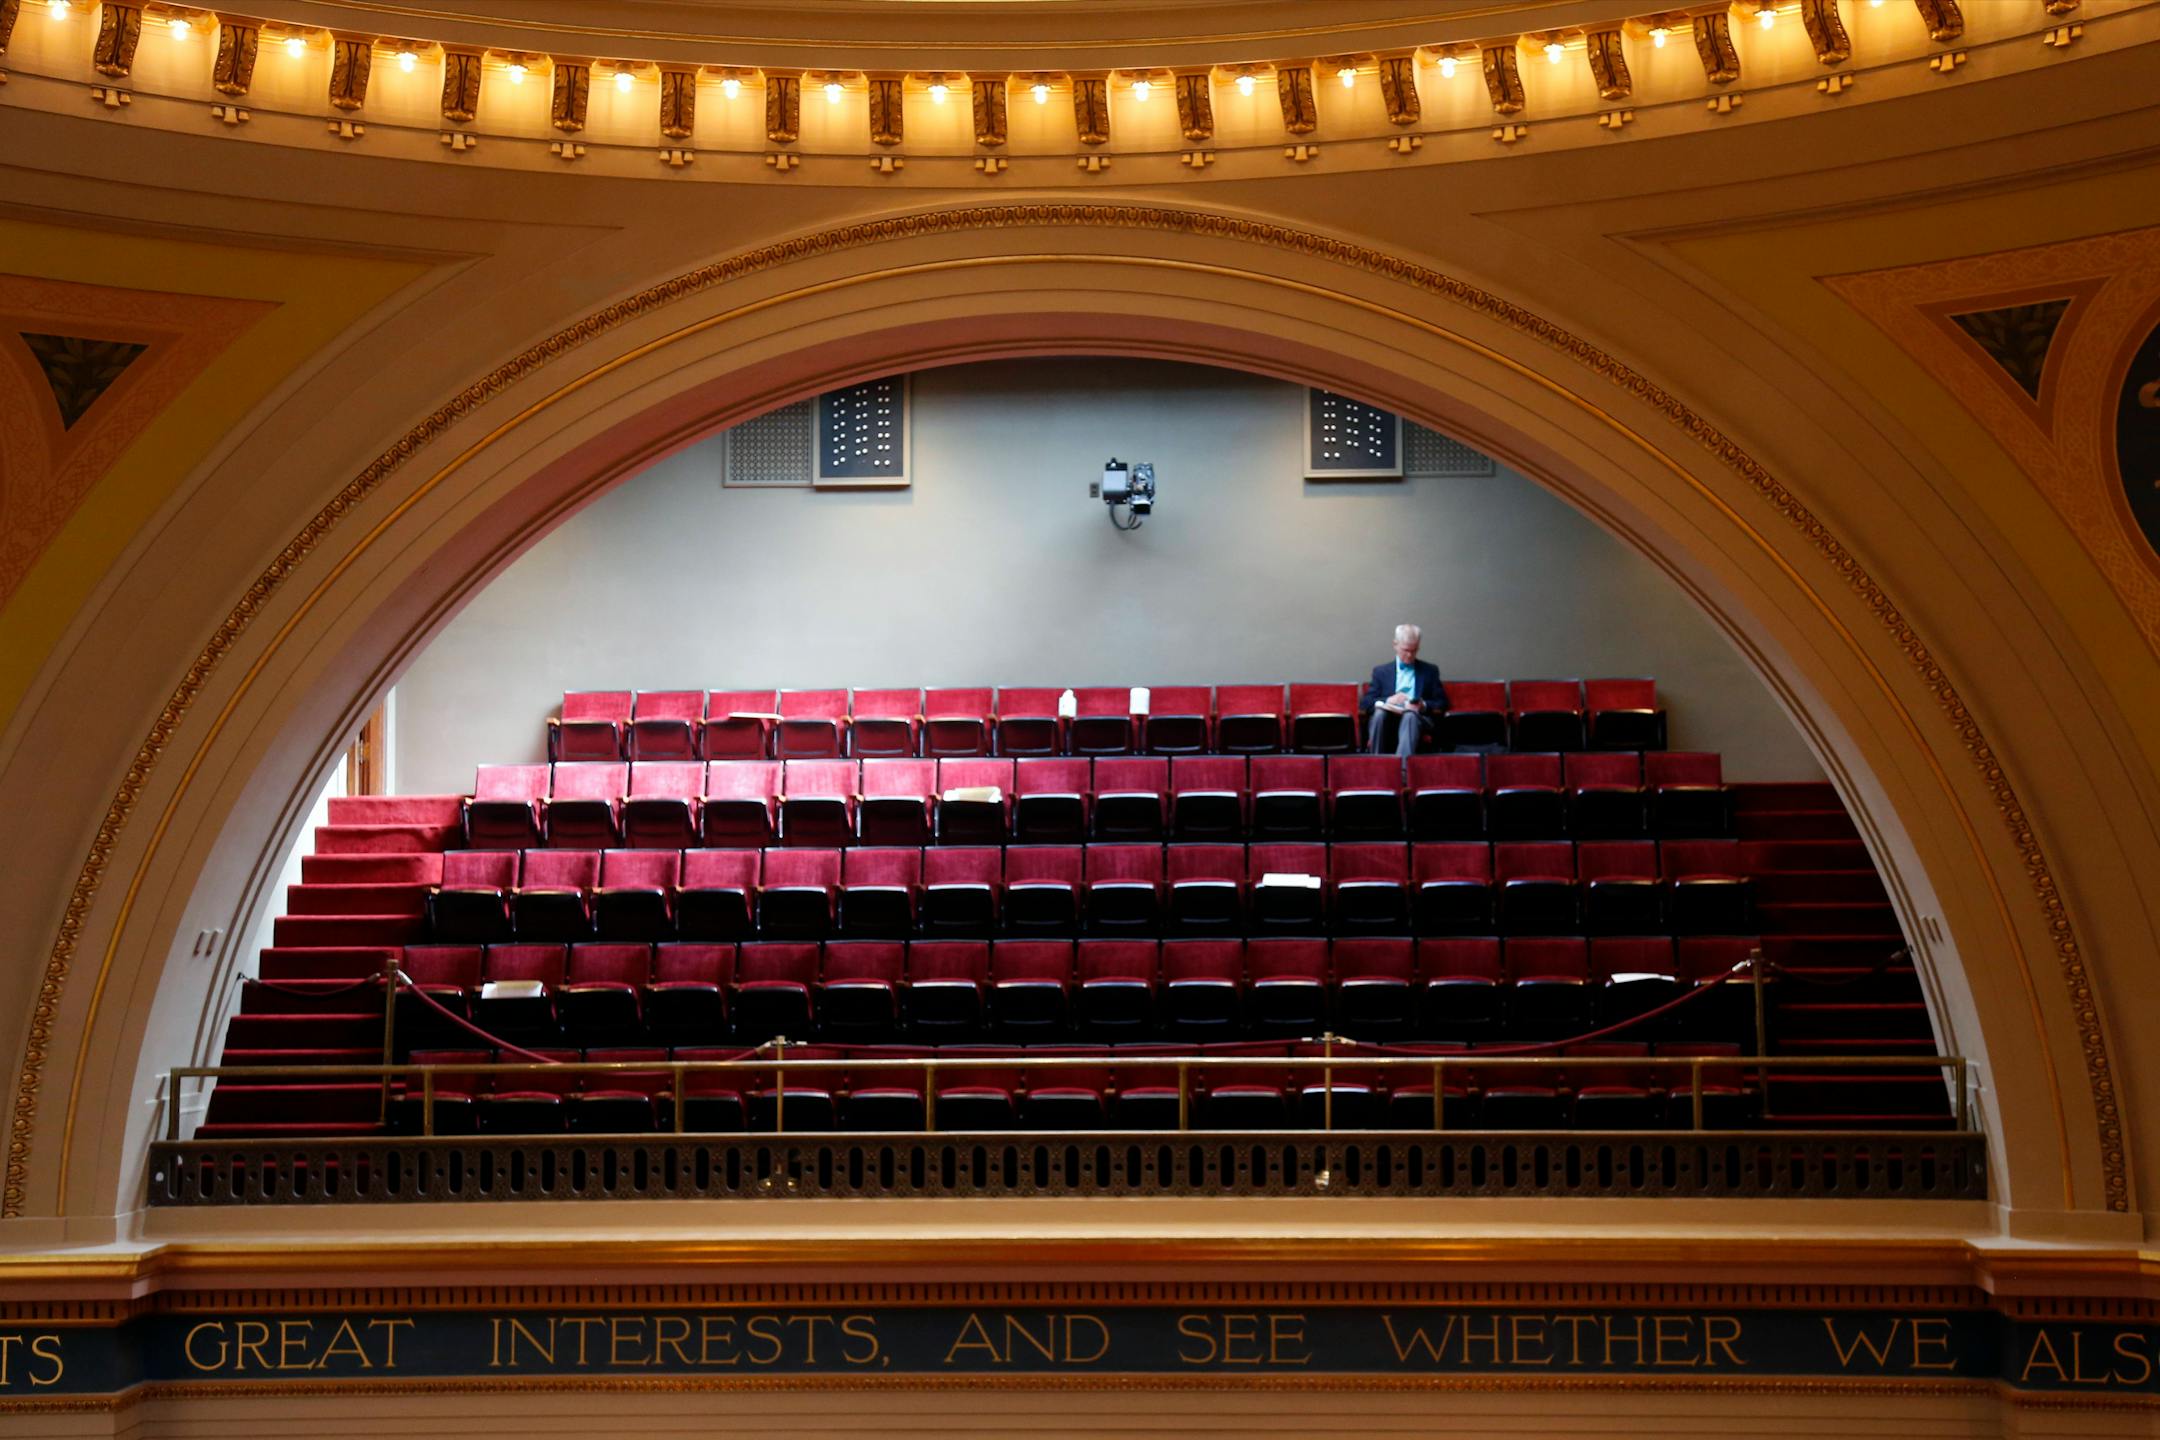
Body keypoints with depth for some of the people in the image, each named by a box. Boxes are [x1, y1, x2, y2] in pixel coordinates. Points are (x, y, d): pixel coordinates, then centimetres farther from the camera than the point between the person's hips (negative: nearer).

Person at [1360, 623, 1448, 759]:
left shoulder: (1430, 670, 20)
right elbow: (1364, 703, 10)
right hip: (1387, 720, 1)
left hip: (1418, 719, -1)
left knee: (1410, 715, -37)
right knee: (1379, 713, -35)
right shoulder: (1381, 671, 20)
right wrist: (1388, 701, -9)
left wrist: (1424, 706, -8)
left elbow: (1442, 703, 14)